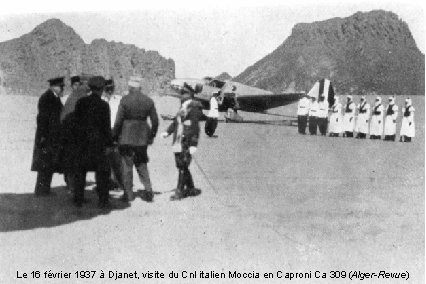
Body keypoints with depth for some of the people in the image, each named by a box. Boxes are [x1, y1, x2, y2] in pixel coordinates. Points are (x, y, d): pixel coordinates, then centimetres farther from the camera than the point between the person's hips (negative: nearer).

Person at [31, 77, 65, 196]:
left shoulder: (55, 98, 13)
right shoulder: (46, 98, -14)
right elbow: (42, 118, -17)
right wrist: (43, 136, -20)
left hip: (54, 138, 9)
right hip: (47, 137, -9)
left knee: (50, 165, 12)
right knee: (45, 165, -4)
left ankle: (45, 190, 19)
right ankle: (41, 190, 4)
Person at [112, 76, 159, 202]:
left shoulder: (125, 100, -10)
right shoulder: (148, 101, 1)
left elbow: (118, 121, -10)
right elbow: (155, 121, 4)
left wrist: (114, 135, 1)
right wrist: (151, 136, 16)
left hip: (126, 137, -4)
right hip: (142, 137, 4)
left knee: (127, 165, 7)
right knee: (142, 164, 15)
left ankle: (128, 193, 10)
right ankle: (148, 191, 7)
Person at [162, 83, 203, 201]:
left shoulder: (194, 107, -9)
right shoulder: (183, 107, 19)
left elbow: (195, 127, -14)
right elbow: (176, 121, 21)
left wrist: (194, 144, -18)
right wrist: (168, 132, 5)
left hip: (187, 143, -9)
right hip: (178, 142, 9)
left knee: (183, 167, -6)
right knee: (181, 166, 13)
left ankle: (179, 191, 0)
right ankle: (191, 189, 26)